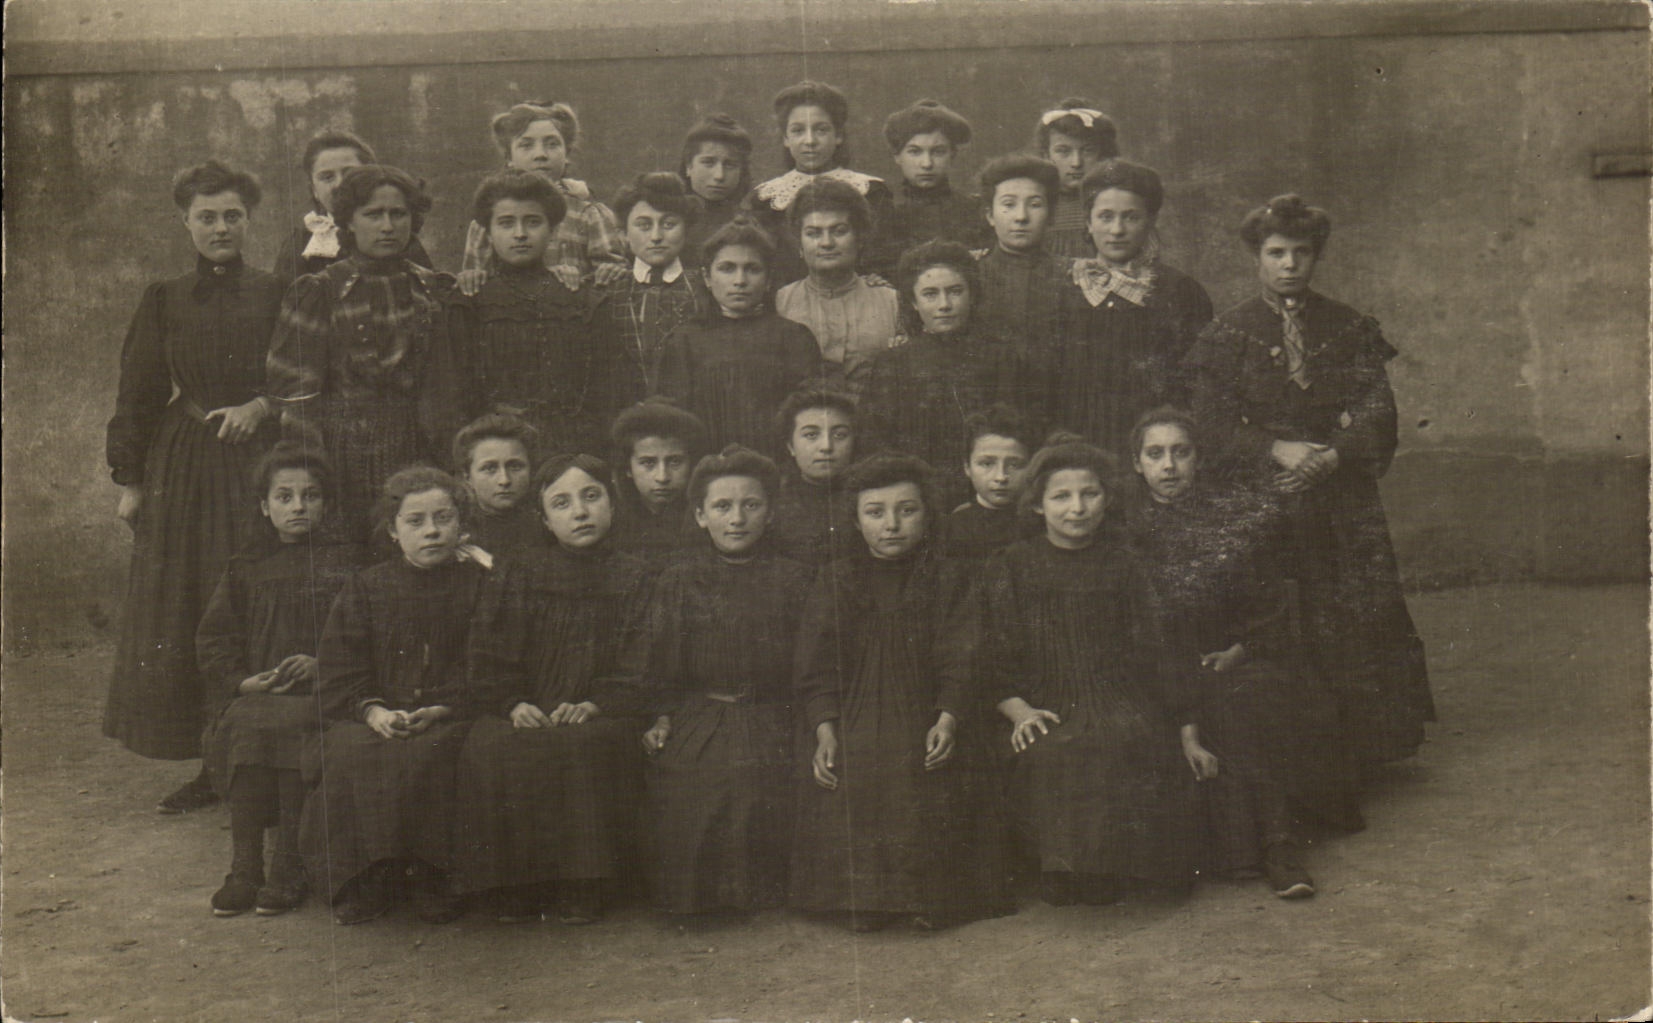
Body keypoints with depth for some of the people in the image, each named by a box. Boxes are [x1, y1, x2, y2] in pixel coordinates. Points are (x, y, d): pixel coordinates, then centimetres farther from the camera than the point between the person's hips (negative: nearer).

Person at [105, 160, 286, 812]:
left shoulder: (275, 294, 4)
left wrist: (259, 407, -15)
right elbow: (138, 395, 10)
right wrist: (130, 480, 5)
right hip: (182, 467, 2)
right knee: (182, 611, 2)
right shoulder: (164, 301, 9)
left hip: (258, 462, -2)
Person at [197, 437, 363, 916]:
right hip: (255, 692, 2)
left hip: (322, 692, -2)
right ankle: (244, 867, -21)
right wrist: (241, 680, 0)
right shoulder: (246, 567, 20)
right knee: (243, 729, -30)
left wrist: (321, 663, -10)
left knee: (291, 728, -33)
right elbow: (213, 638, 17)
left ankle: (289, 868, -24)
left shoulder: (345, 562, 13)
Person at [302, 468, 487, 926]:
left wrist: (443, 710, -15)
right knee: (348, 753, -29)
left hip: (450, 717, -2)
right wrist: (373, 711, -11)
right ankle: (361, 882, -14)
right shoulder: (366, 587, 15)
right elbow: (339, 671, 8)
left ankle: (433, 879, -18)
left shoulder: (479, 584, 9)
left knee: (427, 755, -34)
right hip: (373, 716, 2)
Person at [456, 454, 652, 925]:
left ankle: (582, 889, -22)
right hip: (528, 716, 2)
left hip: (605, 717, -1)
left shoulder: (636, 580, 10)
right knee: (489, 750, -30)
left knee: (584, 746, -35)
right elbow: (490, 662, 9)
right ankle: (516, 889, -18)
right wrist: (515, 705, -10)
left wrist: (595, 705, -14)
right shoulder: (516, 580, 15)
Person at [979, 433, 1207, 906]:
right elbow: (994, 658, 7)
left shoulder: (1120, 566, 16)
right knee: (1048, 758, -34)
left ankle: (1118, 868, -17)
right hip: (1047, 711, -1)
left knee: (1128, 744, -33)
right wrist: (1019, 710, -12)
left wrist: (1188, 735, 12)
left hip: (1120, 703, 1)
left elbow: (1150, 651, 16)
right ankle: (1065, 871, -15)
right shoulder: (1012, 567, 11)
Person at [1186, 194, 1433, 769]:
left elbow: (1378, 416, 3)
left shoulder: (1351, 330, 11)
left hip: (1345, 498, 2)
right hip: (1264, 503, -2)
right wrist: (1278, 451, -15)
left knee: (1363, 625, -1)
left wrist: (1332, 456, -15)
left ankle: (1360, 752, 11)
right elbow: (1213, 425, -1)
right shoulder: (1227, 335, 6)